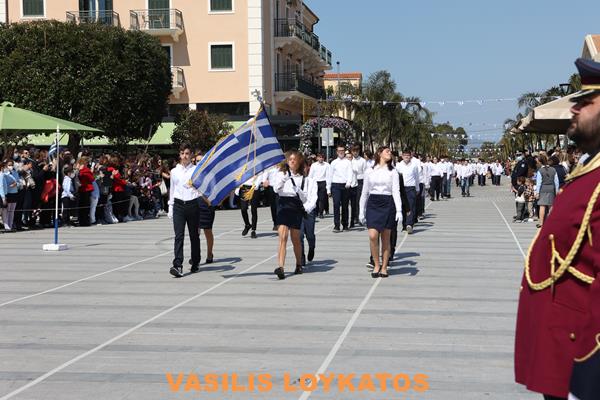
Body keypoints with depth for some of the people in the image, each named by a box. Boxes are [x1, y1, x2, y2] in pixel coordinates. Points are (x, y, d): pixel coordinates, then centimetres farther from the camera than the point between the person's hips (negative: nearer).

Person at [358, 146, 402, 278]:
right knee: (373, 236, -12)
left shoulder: (392, 172, 4)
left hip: (387, 204, 0)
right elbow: (365, 192, 11)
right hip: (373, 204, 1)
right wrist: (362, 211, 10)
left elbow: (396, 191, -3)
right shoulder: (370, 171, 8)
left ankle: (384, 267, 14)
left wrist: (399, 210, -15)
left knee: (386, 239, 4)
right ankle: (376, 265, 5)